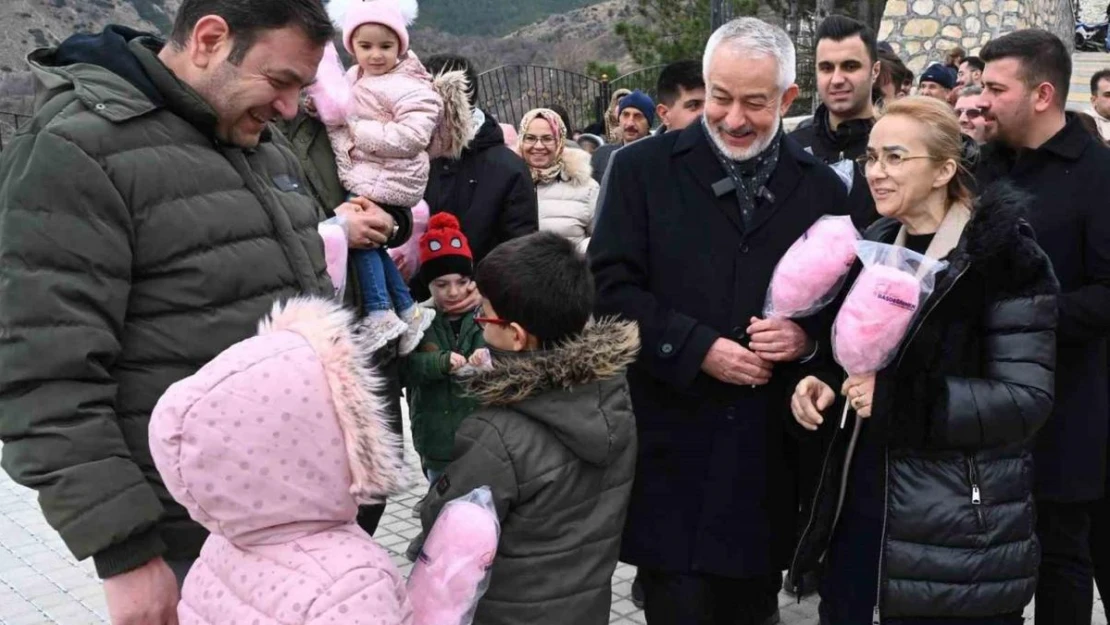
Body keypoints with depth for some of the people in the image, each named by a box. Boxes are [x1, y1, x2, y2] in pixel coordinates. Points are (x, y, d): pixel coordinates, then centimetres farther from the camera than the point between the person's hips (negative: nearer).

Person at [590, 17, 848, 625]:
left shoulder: (822, 186, 9)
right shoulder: (643, 168, 0)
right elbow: (610, 289, -6)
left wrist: (810, 337, -10)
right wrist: (698, 348, -15)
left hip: (770, 451, 3)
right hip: (671, 448, -2)